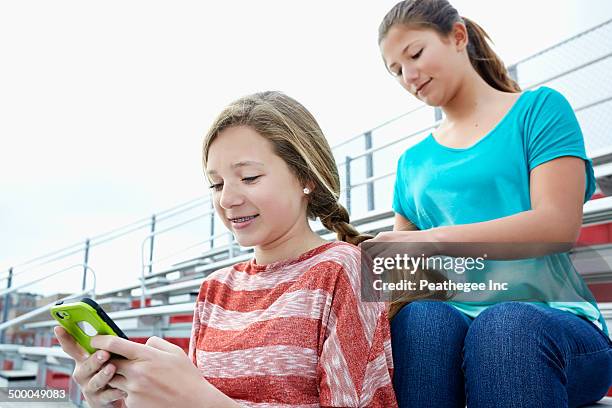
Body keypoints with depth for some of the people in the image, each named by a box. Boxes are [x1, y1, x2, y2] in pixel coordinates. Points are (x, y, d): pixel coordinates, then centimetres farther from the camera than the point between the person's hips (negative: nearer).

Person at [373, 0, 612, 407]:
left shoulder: (539, 108, 6)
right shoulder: (412, 162, 18)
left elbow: (559, 225, -9)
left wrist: (433, 240, -18)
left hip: (551, 315, -2)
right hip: (451, 318, 3)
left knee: (505, 325, -36)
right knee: (418, 318, -32)